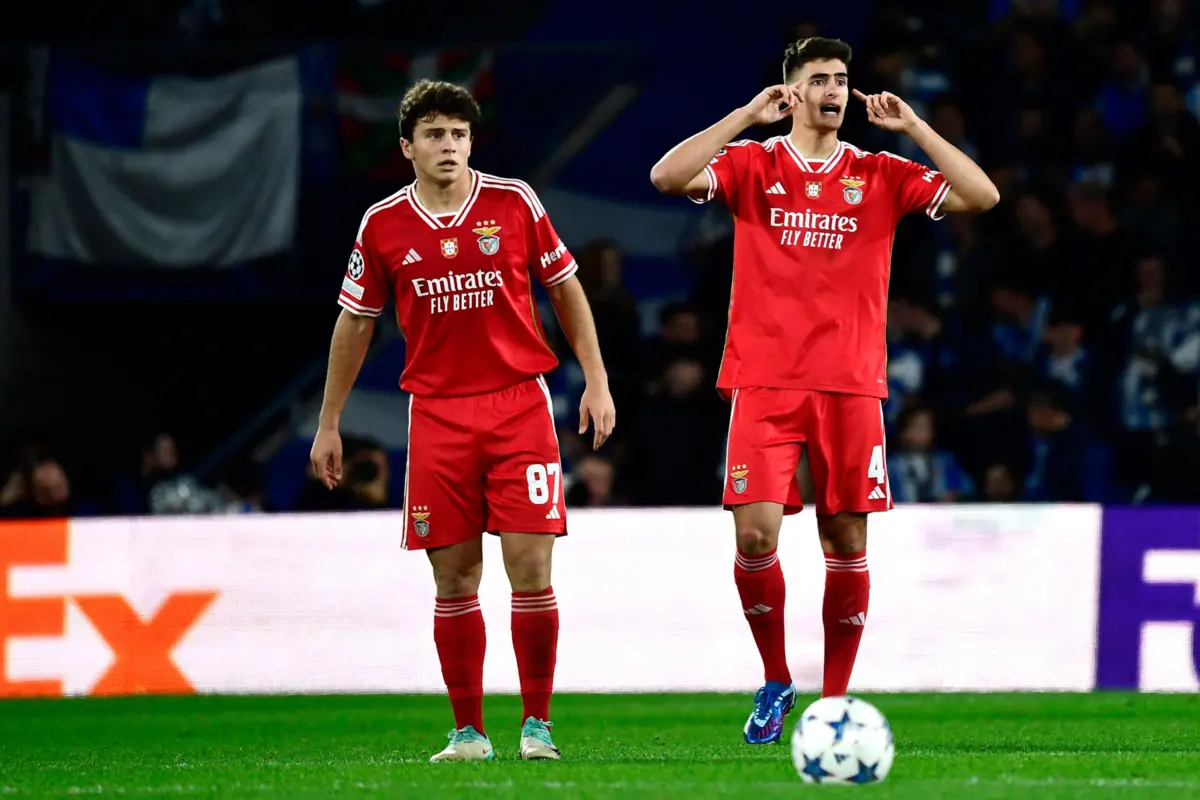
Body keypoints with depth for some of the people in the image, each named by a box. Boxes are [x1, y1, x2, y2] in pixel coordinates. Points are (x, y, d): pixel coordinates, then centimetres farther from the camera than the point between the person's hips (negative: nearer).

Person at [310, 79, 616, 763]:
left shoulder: (513, 203, 0)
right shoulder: (383, 226, 3)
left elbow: (567, 290, 10)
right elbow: (355, 323, 13)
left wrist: (597, 381, 4)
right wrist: (329, 423, 14)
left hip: (520, 404, -1)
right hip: (437, 415, 1)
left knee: (530, 570, -8)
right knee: (454, 581, 1)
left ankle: (538, 724, 3)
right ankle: (469, 731, 9)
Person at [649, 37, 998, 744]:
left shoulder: (880, 175, 9)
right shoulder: (752, 165, 5)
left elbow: (982, 197, -1)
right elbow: (668, 177, -11)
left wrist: (912, 127, -5)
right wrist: (746, 116, -12)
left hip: (852, 386, 1)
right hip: (765, 384, -1)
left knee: (848, 545, 1)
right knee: (755, 534, -12)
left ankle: (835, 701, 11)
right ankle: (776, 682, 7)